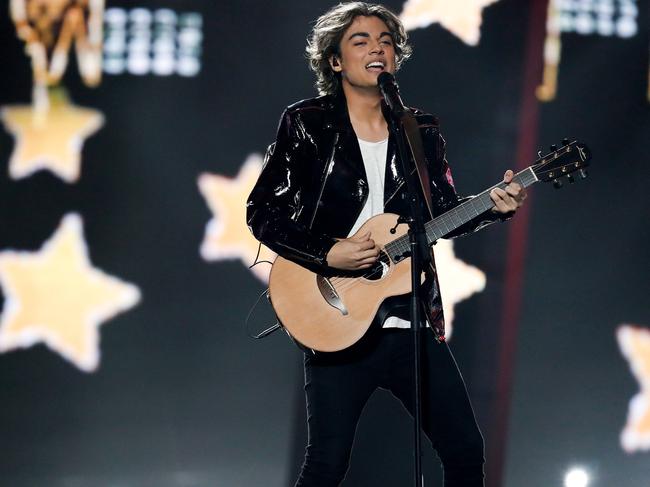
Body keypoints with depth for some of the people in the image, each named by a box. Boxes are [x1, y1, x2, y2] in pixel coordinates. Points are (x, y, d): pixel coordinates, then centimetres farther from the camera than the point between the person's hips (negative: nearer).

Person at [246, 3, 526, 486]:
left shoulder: (421, 130, 10)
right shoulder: (307, 124, -2)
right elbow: (263, 212, -3)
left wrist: (494, 207, -9)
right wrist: (328, 253, -15)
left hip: (413, 323, 4)